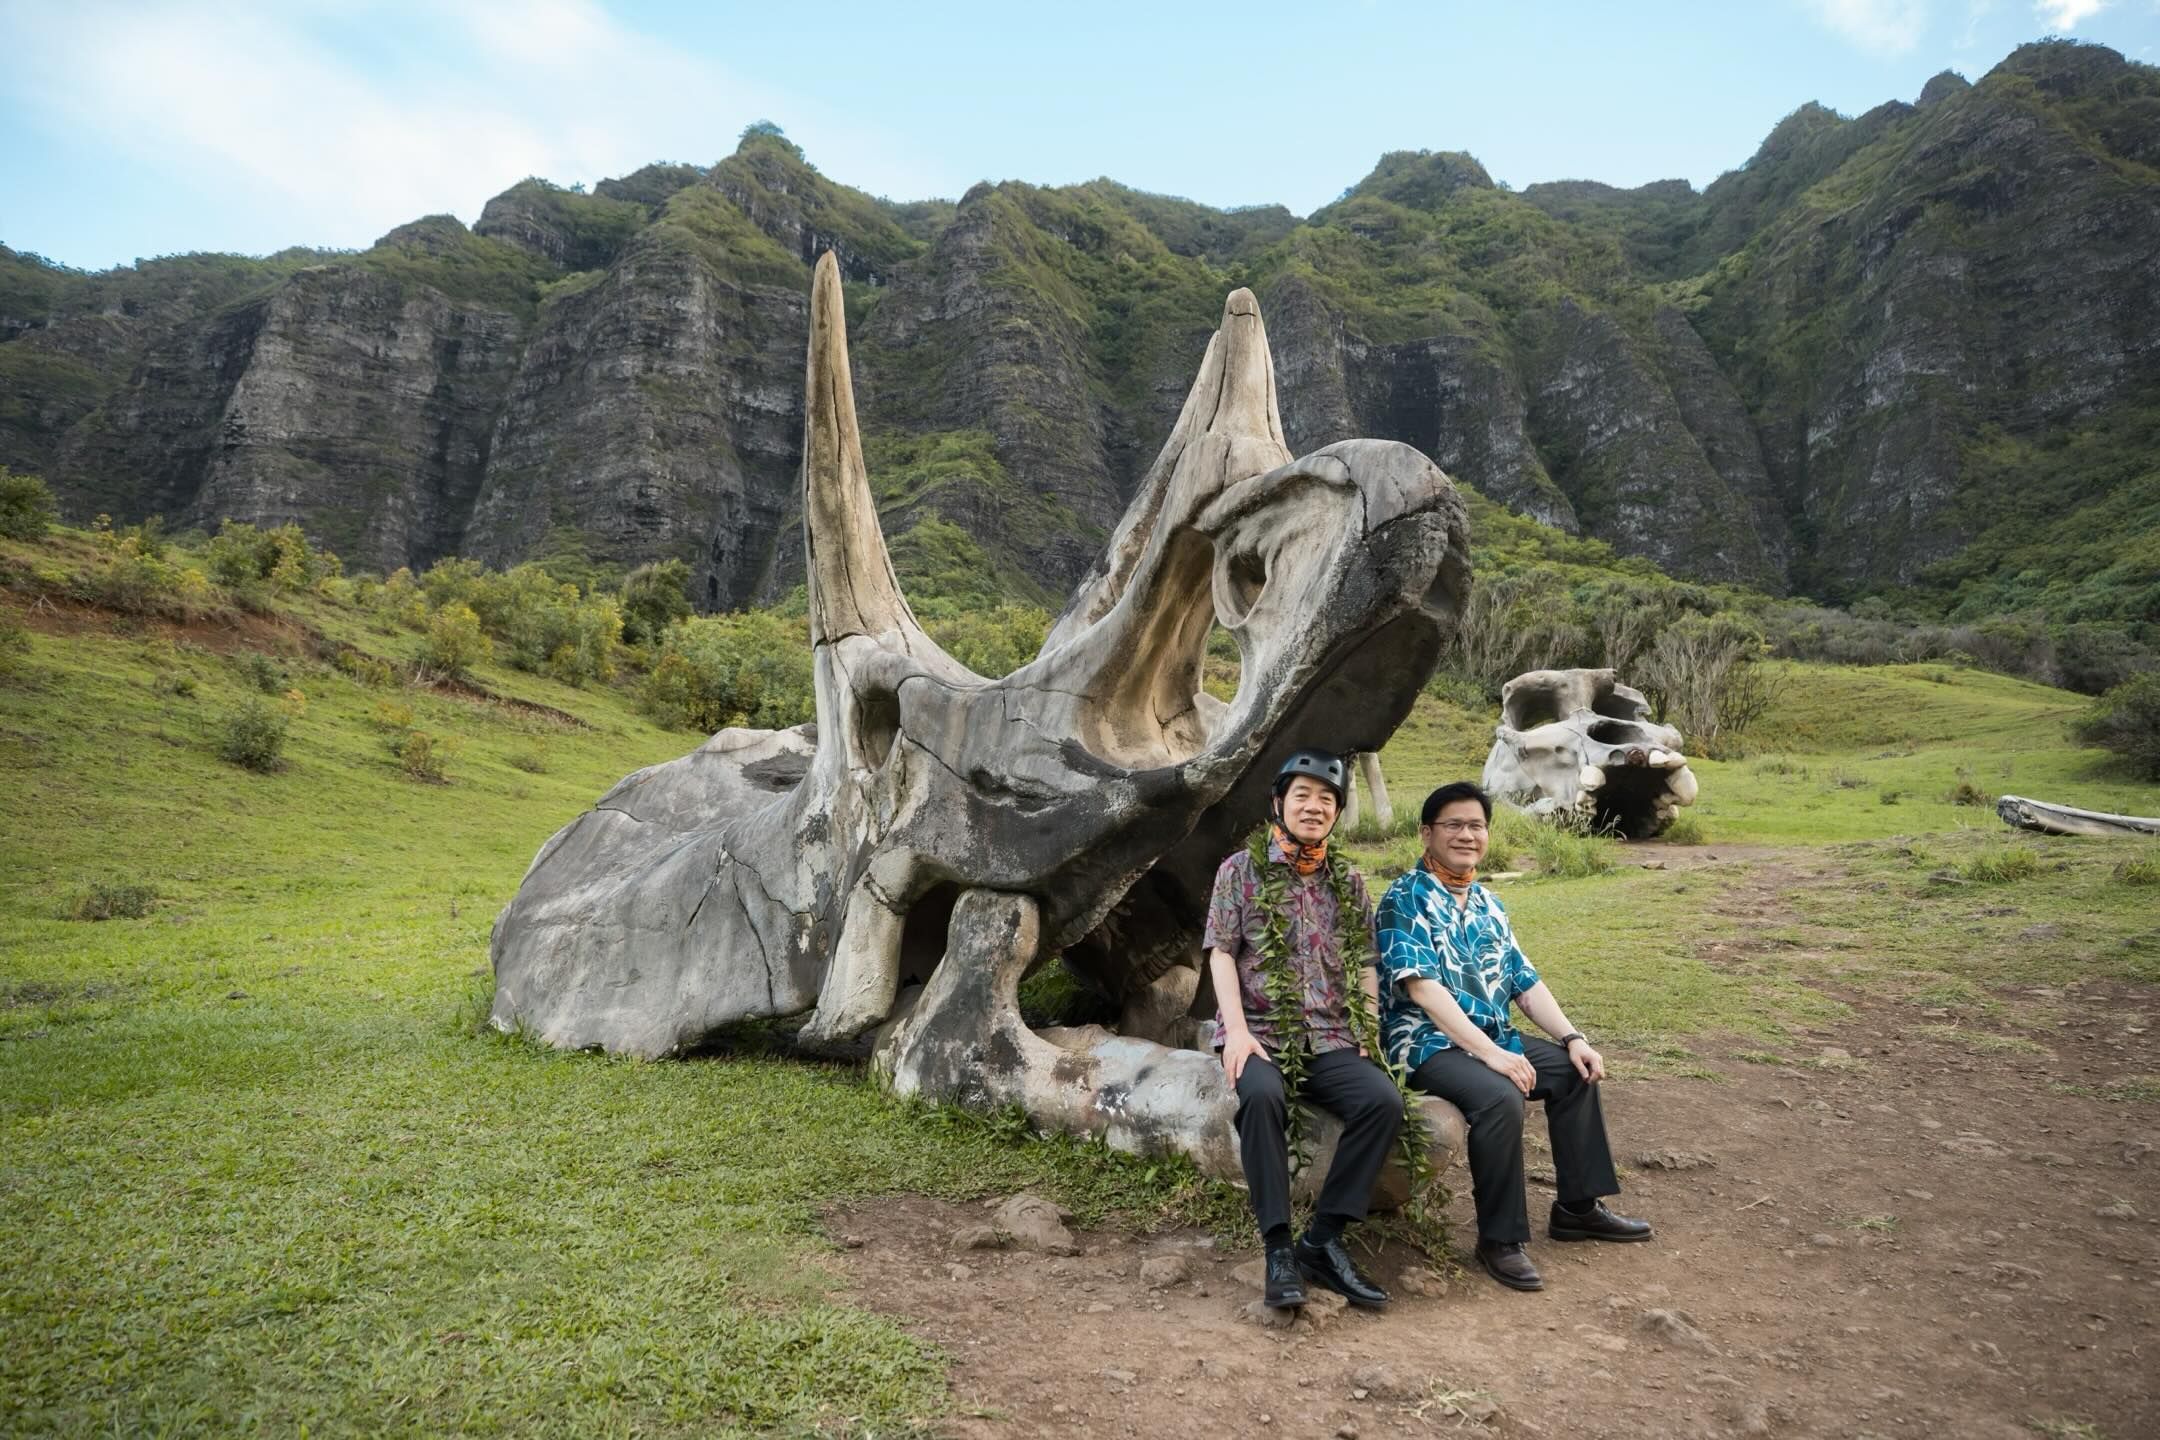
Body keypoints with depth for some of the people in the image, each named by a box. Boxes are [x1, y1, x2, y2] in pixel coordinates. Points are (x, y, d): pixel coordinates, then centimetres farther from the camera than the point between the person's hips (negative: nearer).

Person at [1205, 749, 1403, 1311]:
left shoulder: (1350, 881, 15)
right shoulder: (1241, 870, 5)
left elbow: (1365, 963, 14)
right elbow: (1222, 953, -1)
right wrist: (1236, 1030, -14)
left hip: (1330, 1040, 3)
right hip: (1259, 1033, -3)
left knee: (1384, 1099, -26)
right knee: (1261, 1096, -36)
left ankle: (1324, 1240, -15)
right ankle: (1278, 1247, -23)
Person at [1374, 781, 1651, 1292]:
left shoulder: (1487, 904, 15)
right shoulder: (1405, 899, -11)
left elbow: (1525, 982, 13)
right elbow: (1423, 987, -22)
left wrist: (1573, 1038, -1)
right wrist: (1491, 1053, -27)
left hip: (1492, 1037, 9)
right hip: (1428, 1043, -9)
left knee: (1576, 1070, 6)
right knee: (1500, 1096, -31)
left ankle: (1577, 1205, 18)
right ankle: (1499, 1239, -16)